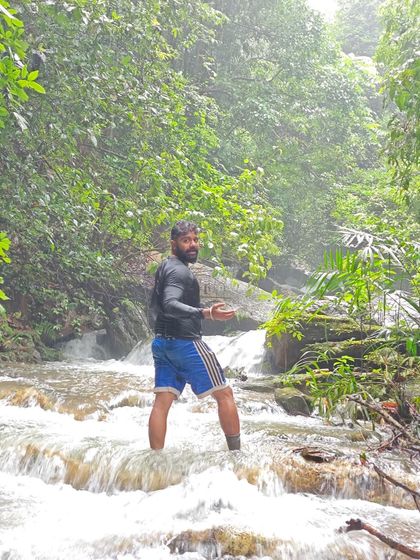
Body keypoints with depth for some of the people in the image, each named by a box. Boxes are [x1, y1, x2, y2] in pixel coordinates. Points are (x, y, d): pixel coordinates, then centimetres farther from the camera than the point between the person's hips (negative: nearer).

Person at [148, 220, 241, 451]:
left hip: (161, 342, 9)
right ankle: (236, 452, 1)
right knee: (224, 394, -1)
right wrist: (206, 313, -40)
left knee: (162, 402, 2)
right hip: (185, 342, -9)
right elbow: (170, 305, -29)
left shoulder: (164, 267, 18)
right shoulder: (179, 270, -13)